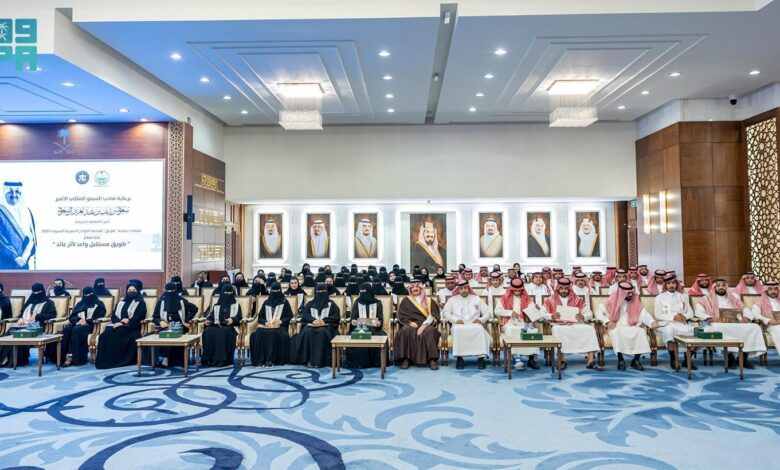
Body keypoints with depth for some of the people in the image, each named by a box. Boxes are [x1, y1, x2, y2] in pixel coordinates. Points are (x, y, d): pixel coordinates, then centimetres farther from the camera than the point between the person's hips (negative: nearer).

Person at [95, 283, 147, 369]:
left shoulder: (140, 303, 7)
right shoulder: (121, 302, 23)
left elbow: (139, 318, -5)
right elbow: (113, 316, 14)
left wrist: (127, 322, -17)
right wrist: (118, 322, -8)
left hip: (132, 327, -5)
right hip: (118, 325, 5)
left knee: (116, 334, -32)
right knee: (105, 334, -26)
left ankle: (115, 361, -28)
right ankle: (103, 360, -25)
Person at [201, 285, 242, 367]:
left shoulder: (236, 305, 15)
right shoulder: (217, 305, 24)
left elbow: (239, 317, 2)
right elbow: (210, 316, 19)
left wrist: (232, 319, -20)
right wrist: (208, 320, -5)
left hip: (229, 327, -3)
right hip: (216, 326, 3)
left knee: (222, 333, -37)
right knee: (208, 332, -31)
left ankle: (221, 360, -37)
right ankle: (209, 359, -30)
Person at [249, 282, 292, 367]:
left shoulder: (285, 302, 11)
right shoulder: (266, 302, 19)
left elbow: (290, 317, 5)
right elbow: (260, 317, 15)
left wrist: (281, 321, -13)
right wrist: (265, 322, -7)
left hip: (280, 326, -3)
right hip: (266, 326, 3)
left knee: (273, 333, -38)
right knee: (258, 333, -31)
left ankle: (270, 360, -36)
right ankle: (260, 360, -31)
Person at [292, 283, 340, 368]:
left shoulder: (331, 304, 15)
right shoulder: (310, 304, 21)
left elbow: (336, 316, 2)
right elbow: (304, 315, 6)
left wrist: (324, 320, -14)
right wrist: (313, 320, -14)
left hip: (326, 325, -2)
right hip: (311, 324, 2)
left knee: (322, 333, -36)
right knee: (308, 332, -33)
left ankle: (320, 360, -36)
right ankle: (309, 359, -31)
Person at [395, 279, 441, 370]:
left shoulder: (429, 301, 14)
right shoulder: (405, 301, 15)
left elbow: (433, 316, 2)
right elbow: (401, 316, 6)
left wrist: (424, 325, -16)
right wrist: (409, 322, -14)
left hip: (426, 325, 0)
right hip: (410, 325, 0)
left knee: (430, 331, -35)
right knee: (406, 330, -35)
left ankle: (432, 359, -33)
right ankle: (406, 359, -30)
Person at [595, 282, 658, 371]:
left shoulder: (635, 301, 6)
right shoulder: (612, 300, -3)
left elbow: (644, 314, -1)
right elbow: (598, 312, -5)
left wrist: (652, 322, -21)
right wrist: (607, 322, -19)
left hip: (630, 327, 3)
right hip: (615, 327, -3)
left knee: (641, 331, -27)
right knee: (616, 332, -36)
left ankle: (636, 360, -15)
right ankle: (620, 360, -23)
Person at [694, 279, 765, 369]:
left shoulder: (734, 298, 25)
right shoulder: (707, 299, 14)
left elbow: (747, 311, 19)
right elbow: (698, 312, -1)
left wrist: (745, 318, -5)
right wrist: (711, 319, -18)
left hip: (736, 325, 4)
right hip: (718, 325, -4)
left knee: (754, 327, -23)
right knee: (717, 328, -39)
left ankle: (743, 357, -16)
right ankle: (730, 357, -26)